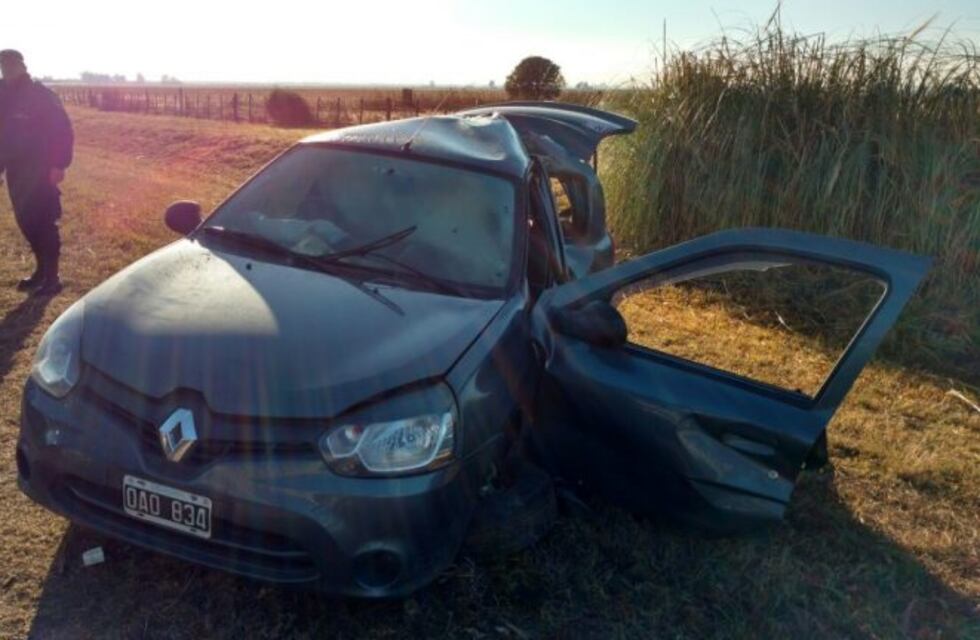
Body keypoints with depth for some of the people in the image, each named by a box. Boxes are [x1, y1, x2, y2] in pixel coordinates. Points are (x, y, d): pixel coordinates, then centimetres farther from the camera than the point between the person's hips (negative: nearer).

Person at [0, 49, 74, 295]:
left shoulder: (41, 95, -9)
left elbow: (63, 130, -12)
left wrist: (58, 165, -19)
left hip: (39, 172, -7)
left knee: (43, 222, -5)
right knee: (26, 221, 10)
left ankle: (51, 277, 1)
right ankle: (42, 269, 23)